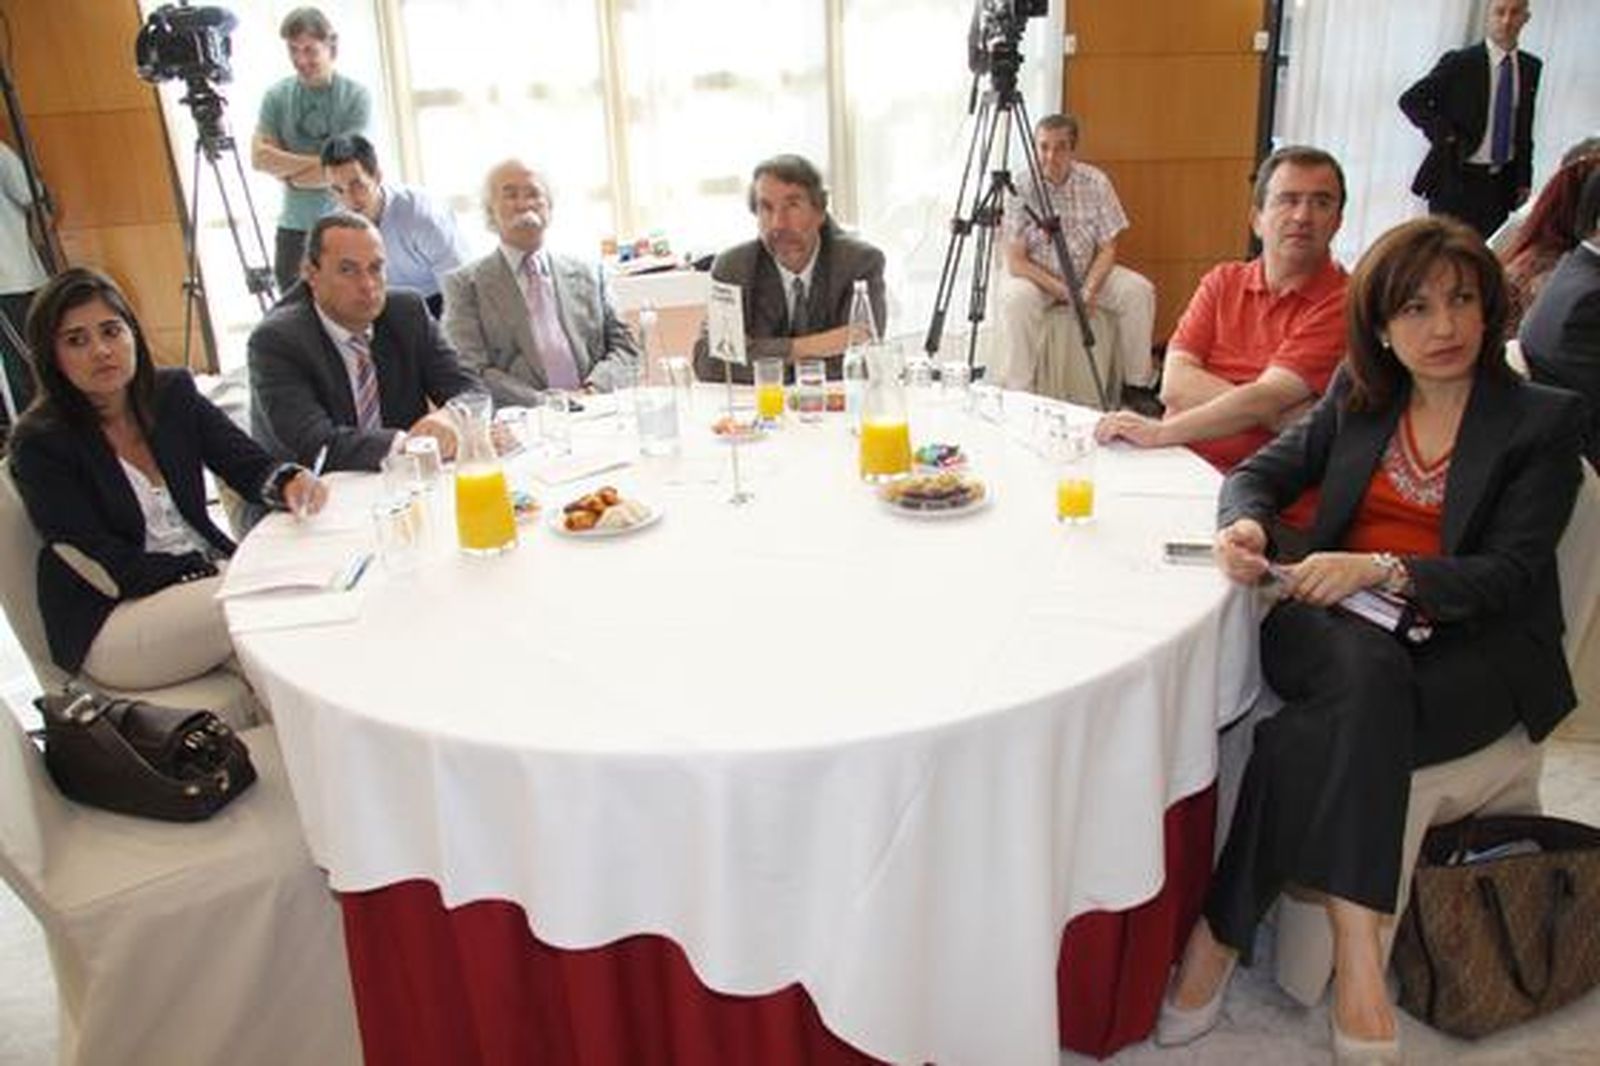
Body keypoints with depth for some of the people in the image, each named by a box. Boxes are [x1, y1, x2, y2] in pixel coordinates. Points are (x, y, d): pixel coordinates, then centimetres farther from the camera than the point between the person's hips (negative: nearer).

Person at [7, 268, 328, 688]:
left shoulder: (173, 392, 3)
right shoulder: (39, 444, -10)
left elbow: (250, 465, -5)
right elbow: (108, 569, -13)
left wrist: (289, 483, -29)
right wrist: (219, 573, -21)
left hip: (210, 576, 5)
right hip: (106, 621, -4)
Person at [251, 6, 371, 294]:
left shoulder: (355, 96, -6)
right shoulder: (277, 96, 4)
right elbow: (260, 157, -3)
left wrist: (288, 170, -6)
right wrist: (315, 162, -12)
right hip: (294, 226, 3)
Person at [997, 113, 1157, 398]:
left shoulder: (1095, 182, -9)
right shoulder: (1020, 187, -16)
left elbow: (1107, 249, -4)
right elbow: (1015, 262, -18)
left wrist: (1089, 290, -23)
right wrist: (1063, 291, -27)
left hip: (1086, 273, 3)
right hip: (1034, 275, -3)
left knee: (1139, 290, -18)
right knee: (1016, 299, -35)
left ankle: (1137, 385, -5)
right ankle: (1018, 394, -24)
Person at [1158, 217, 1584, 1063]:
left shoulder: (1543, 420, 2)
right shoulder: (1358, 391, 13)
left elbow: (1509, 576, -7)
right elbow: (1265, 470, 11)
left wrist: (1381, 570, -24)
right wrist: (1244, 522, -15)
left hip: (1472, 650, -2)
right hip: (1341, 628, 2)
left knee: (1311, 736, -33)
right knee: (1367, 676, -36)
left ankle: (1220, 933, -23)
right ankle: (1355, 955, -33)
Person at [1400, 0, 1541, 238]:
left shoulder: (1530, 67, 8)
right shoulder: (1458, 62, -7)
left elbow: (1525, 127, 13)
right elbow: (1410, 100, -7)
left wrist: (1524, 178, 10)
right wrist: (1444, 136, -14)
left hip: (1502, 182, 4)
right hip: (1457, 179, -4)